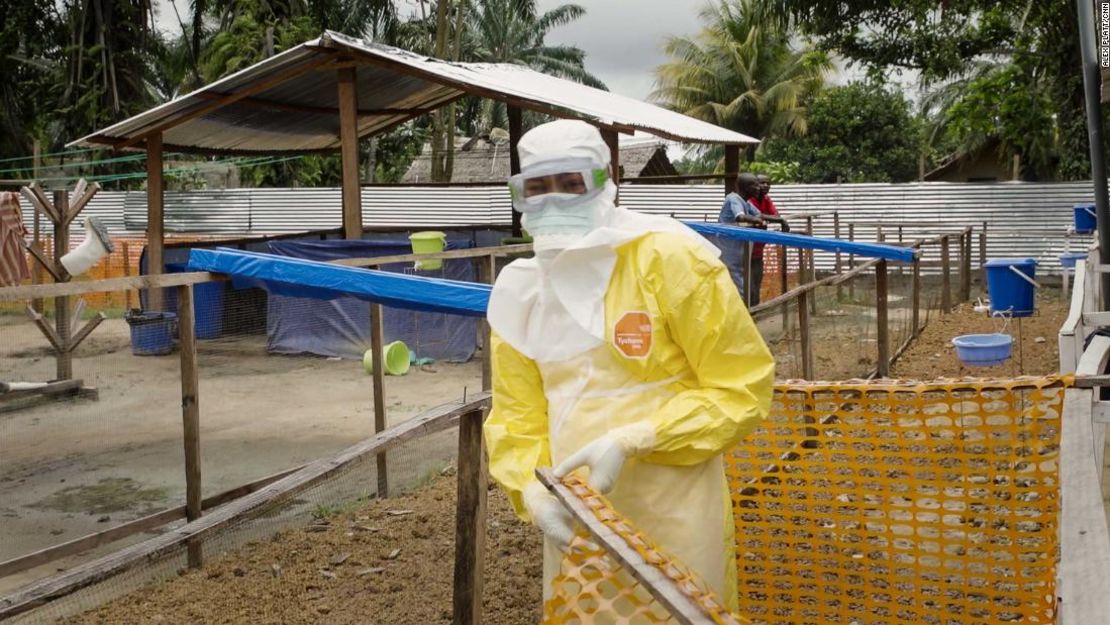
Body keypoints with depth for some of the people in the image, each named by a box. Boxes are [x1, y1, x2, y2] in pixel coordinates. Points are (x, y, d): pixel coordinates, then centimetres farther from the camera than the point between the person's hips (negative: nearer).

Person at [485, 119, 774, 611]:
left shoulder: (668, 258, -13)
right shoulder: (518, 291, 3)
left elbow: (741, 390, -12)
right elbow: (515, 416, 7)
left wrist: (630, 442, -21)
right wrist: (533, 488, -13)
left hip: (673, 519, -4)